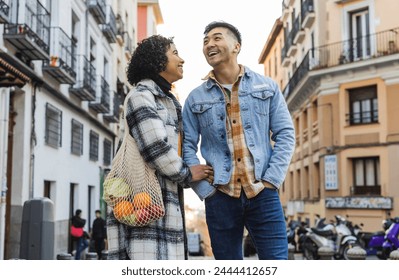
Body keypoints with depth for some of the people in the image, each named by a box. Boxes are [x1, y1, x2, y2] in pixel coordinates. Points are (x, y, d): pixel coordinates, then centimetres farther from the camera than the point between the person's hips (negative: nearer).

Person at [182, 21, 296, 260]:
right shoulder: (196, 98, 9)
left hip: (263, 193, -1)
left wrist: (271, 180, -5)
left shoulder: (266, 87, 8)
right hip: (221, 196, 1)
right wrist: (205, 190, -4)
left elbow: (286, 134, 4)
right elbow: (187, 148, 6)